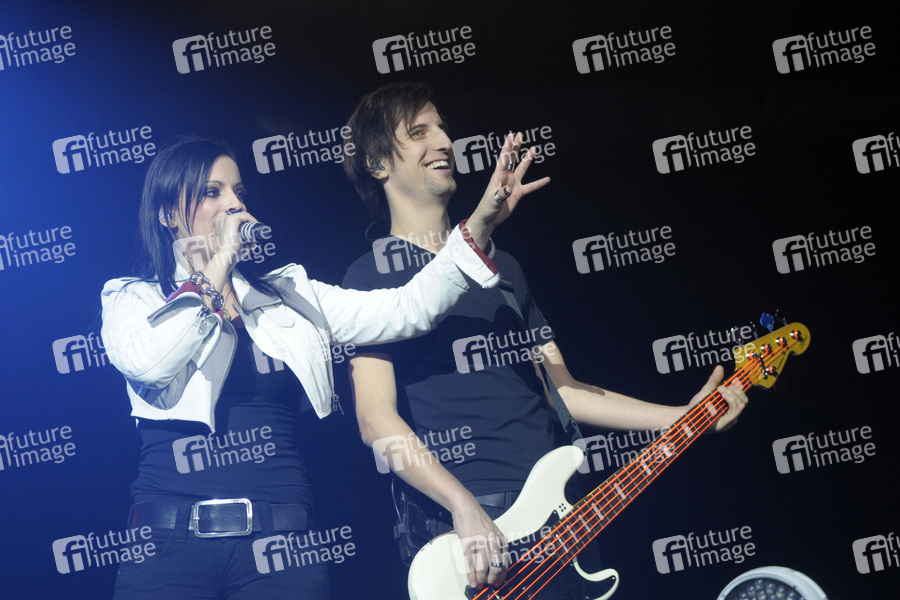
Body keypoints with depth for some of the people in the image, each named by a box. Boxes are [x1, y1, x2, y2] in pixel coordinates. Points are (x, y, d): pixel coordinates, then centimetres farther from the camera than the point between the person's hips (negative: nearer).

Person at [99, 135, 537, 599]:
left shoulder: (289, 295, 14)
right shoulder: (133, 299, 7)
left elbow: (404, 311, 4)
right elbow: (148, 364, -16)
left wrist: (479, 226, -6)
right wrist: (217, 264, -7)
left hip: (280, 544, 2)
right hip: (170, 543, -2)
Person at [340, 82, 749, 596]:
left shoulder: (501, 265, 18)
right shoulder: (371, 277, -2)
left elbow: (562, 390, 16)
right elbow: (377, 419, -11)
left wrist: (687, 418, 10)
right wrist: (465, 507, -21)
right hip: (460, 522, -6)